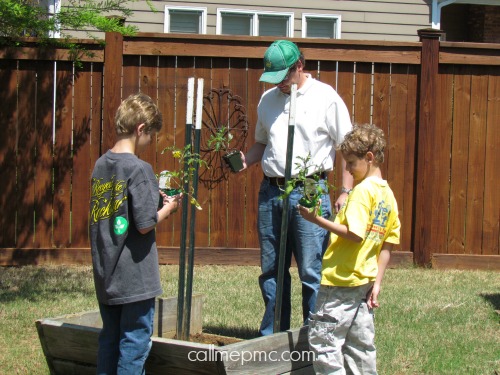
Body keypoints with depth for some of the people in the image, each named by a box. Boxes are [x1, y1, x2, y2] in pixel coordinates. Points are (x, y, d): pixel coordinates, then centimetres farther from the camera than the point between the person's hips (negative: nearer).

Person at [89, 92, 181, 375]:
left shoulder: (101, 165, 6)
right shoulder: (139, 169, -17)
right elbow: (145, 224, -20)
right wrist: (169, 207, -3)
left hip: (105, 274, 7)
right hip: (134, 277, -7)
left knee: (110, 338, 16)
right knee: (136, 341, 2)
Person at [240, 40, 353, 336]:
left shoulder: (326, 97, -2)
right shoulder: (268, 99, 14)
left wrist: (345, 192, -9)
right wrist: (246, 160, 4)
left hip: (309, 192, -5)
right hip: (270, 191, 6)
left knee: (311, 272, -4)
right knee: (271, 270, 11)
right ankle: (271, 336, 23)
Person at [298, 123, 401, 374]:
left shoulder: (363, 190, -14)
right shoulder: (388, 195, 12)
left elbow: (355, 234, -24)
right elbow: (387, 245, 12)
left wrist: (318, 220, -19)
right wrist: (377, 283, 13)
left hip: (341, 279, -9)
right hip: (365, 280, 9)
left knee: (323, 340, -5)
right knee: (361, 343, 13)